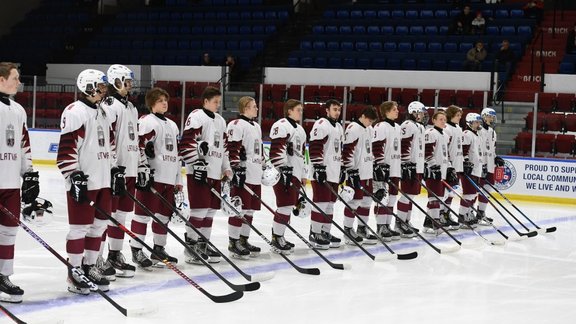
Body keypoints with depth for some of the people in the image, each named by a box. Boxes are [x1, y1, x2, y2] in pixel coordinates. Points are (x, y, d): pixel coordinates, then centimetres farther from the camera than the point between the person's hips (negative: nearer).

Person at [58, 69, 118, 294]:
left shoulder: (101, 112, 18)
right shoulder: (75, 111, -11)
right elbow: (66, 147, -17)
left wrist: (115, 170, 20)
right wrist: (75, 176, -21)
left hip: (103, 181, 9)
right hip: (83, 182, -9)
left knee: (99, 224, 12)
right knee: (80, 227, -4)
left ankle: (89, 267, 23)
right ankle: (74, 273, 3)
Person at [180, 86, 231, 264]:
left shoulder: (220, 121, 20)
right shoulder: (196, 116, -7)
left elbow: (224, 146, 26)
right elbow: (186, 142, -16)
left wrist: (226, 168, 19)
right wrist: (197, 163, -20)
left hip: (215, 173, 9)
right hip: (199, 172, -8)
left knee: (211, 210, 10)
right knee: (200, 209, -10)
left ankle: (203, 244, 19)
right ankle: (190, 245, -2)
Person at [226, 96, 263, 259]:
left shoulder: (256, 126, 20)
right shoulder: (237, 125, -10)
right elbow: (232, 148, -17)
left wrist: (263, 167, 26)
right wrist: (237, 169, -22)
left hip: (255, 177, 9)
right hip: (243, 176, -9)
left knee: (250, 209, 11)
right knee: (239, 208, -7)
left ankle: (243, 240, 20)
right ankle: (233, 242, -1)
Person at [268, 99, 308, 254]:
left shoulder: (300, 129, 22)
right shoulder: (282, 125, -10)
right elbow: (277, 150, -18)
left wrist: (303, 175, 25)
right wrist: (283, 170, -23)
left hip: (295, 174, 10)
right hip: (284, 172, -10)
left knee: (289, 205, 12)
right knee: (286, 205, -11)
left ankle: (278, 236, 20)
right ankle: (276, 240, -6)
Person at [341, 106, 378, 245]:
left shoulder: (369, 129, 14)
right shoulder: (353, 129, -15)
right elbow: (347, 150, -19)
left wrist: (374, 164, 24)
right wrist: (351, 170, -21)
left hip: (367, 172, 9)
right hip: (356, 172, -9)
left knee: (367, 200, 13)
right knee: (355, 201, -5)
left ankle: (362, 228, 23)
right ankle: (348, 230, 5)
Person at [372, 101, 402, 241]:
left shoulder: (398, 128, 17)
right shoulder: (381, 127, -10)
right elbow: (377, 148, -16)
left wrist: (401, 166, 22)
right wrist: (380, 165, -21)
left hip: (395, 169, 9)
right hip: (383, 168, -9)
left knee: (392, 197, 10)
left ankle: (387, 226, 16)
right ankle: (380, 228, -3)